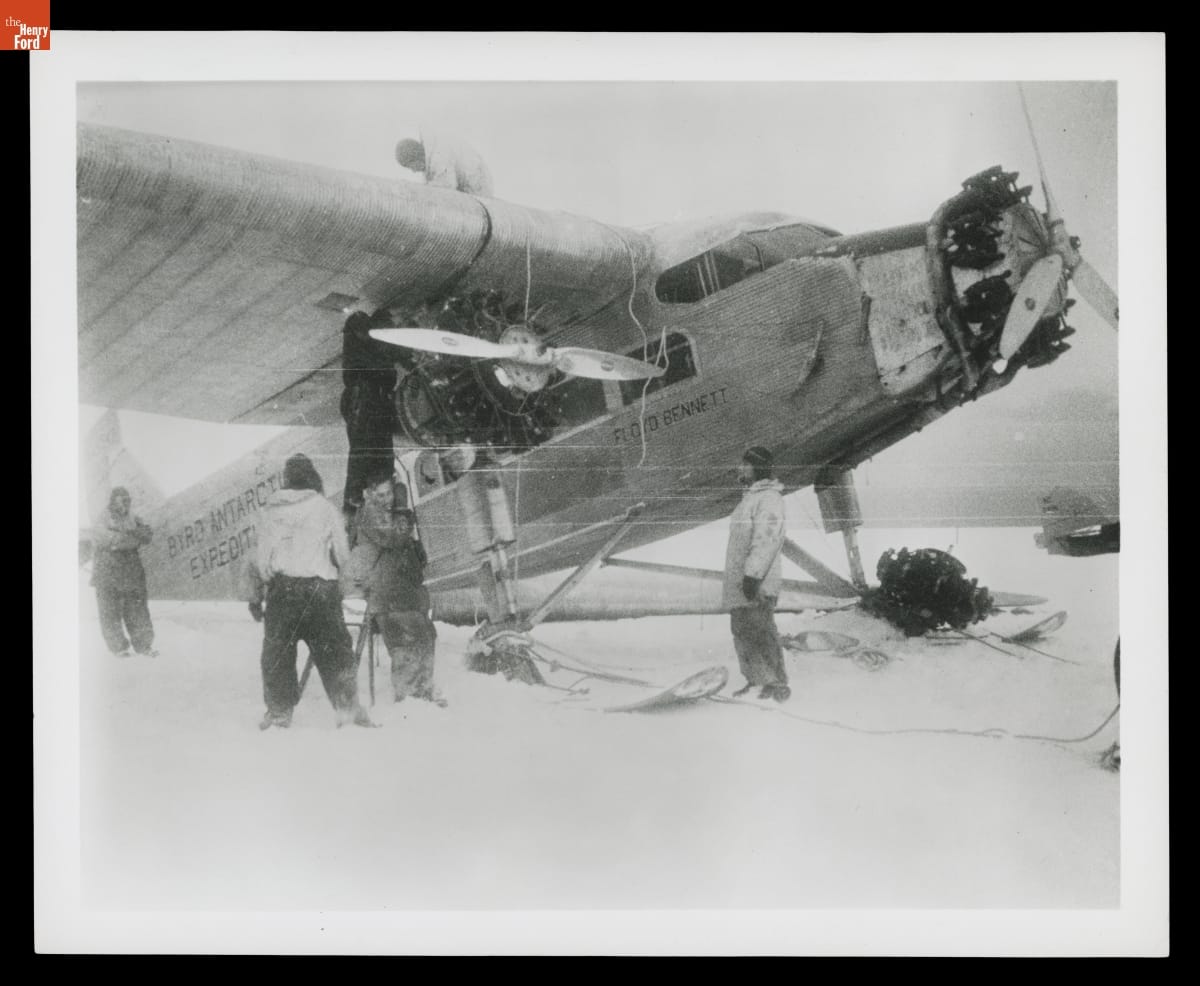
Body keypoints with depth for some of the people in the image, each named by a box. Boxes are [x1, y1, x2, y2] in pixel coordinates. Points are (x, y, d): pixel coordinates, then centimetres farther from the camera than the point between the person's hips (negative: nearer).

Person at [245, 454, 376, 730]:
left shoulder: (271, 511, 9)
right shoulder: (324, 508, 2)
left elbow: (259, 556, 10)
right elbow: (342, 554, 4)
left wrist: (255, 594, 18)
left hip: (279, 588, 2)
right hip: (319, 587, -2)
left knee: (276, 653, 9)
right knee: (333, 651, 2)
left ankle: (279, 711, 9)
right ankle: (348, 708, -2)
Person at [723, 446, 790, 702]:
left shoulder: (769, 498, -11)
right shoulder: (750, 498, 20)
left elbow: (766, 540, -21)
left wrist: (753, 574, -27)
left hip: (757, 584, -10)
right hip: (738, 582, 10)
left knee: (760, 633, -10)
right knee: (742, 632, 11)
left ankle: (777, 685, -6)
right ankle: (755, 681, 19)